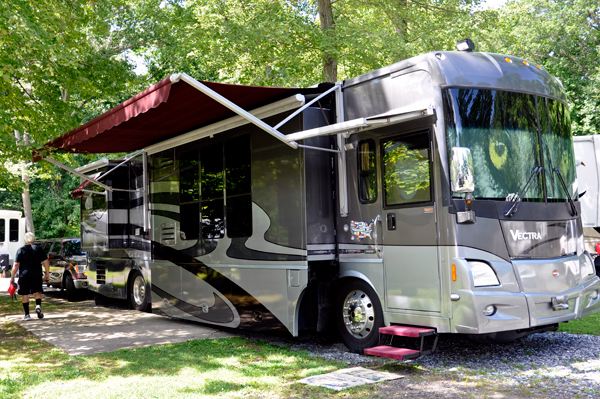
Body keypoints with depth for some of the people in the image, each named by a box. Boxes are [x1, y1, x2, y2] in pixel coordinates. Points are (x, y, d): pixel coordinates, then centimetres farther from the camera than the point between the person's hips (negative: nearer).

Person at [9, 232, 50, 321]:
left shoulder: (21, 250, 0)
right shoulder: (39, 248, 5)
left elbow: (16, 265, -5)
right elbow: (46, 262, 3)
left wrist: (12, 277, 1)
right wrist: (47, 274, 12)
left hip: (24, 274, -1)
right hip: (37, 274, 1)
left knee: (24, 294, 6)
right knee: (37, 292, 13)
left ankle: (27, 315, 5)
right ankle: (38, 305, -14)